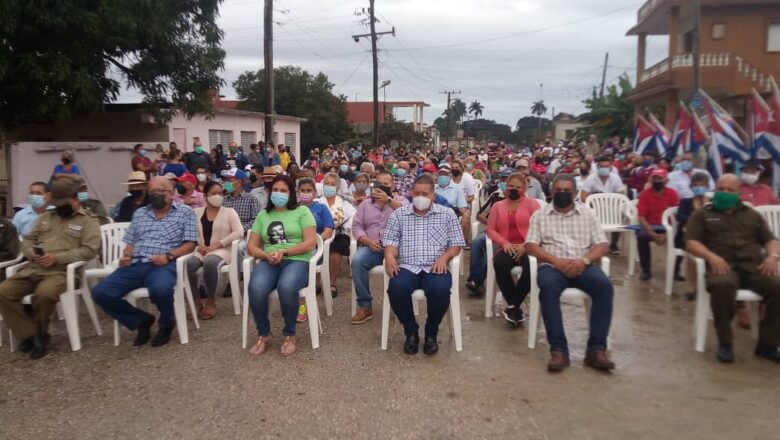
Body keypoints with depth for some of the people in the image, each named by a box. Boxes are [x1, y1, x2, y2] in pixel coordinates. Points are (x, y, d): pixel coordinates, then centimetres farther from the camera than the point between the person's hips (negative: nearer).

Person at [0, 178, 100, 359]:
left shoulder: (88, 220, 3)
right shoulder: (45, 217, 22)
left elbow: (89, 250, -8)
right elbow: (27, 240, 22)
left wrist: (57, 258, -17)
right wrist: (32, 253, -3)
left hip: (63, 272, -6)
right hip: (33, 269, 6)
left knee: (43, 294, -35)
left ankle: (37, 334, -6)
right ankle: (32, 336, -11)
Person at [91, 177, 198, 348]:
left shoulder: (185, 212, 8)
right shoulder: (139, 213, 23)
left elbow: (190, 244, 0)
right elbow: (130, 242, 21)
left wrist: (169, 256, -16)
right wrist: (126, 256, -1)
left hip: (163, 265, -5)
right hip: (135, 265, 5)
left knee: (160, 290, -39)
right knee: (100, 292, -16)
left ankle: (166, 324, -3)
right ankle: (142, 320, 5)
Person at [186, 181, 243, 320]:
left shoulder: (229, 212, 7)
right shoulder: (196, 212, 15)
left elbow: (238, 233, -6)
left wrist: (216, 245, -14)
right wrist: (198, 245, -11)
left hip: (221, 250, -2)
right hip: (201, 250, 3)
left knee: (210, 262, -38)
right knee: (188, 264, -32)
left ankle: (211, 302, -19)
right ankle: (196, 302, -14)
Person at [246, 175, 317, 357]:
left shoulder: (302, 211, 8)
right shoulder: (263, 215, 19)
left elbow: (310, 243, -3)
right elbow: (252, 246, 14)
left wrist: (284, 252, -14)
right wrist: (267, 255, -9)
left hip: (297, 261, -3)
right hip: (269, 262, 3)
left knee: (286, 286, -38)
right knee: (256, 289, -31)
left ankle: (289, 335, -13)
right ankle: (263, 335, -7)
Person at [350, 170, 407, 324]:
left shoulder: (401, 200, 13)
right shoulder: (365, 204, 20)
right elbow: (356, 226, 10)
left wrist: (388, 200, -19)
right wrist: (367, 241, -8)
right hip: (371, 247, 2)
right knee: (357, 261, -30)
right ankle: (365, 306, -20)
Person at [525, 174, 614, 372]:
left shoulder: (587, 214, 15)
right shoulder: (540, 215, 11)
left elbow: (603, 245, 7)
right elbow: (530, 245, 1)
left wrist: (584, 260, -13)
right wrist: (556, 261, -15)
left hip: (582, 266, 2)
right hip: (552, 265, -2)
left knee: (604, 286, -29)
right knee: (548, 287, -36)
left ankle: (596, 349, -25)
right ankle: (559, 350, -33)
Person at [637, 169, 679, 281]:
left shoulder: (672, 193, -3)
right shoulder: (645, 194, -6)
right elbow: (641, 217, -12)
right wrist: (652, 234, -26)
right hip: (650, 226, -1)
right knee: (641, 236, -32)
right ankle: (646, 271, -17)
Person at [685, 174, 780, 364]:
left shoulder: (752, 215, 27)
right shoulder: (702, 215, 16)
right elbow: (691, 242, 4)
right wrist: (711, 257, -15)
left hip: (754, 266, 4)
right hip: (723, 266, -3)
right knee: (722, 286, -39)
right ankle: (725, 342, -20)